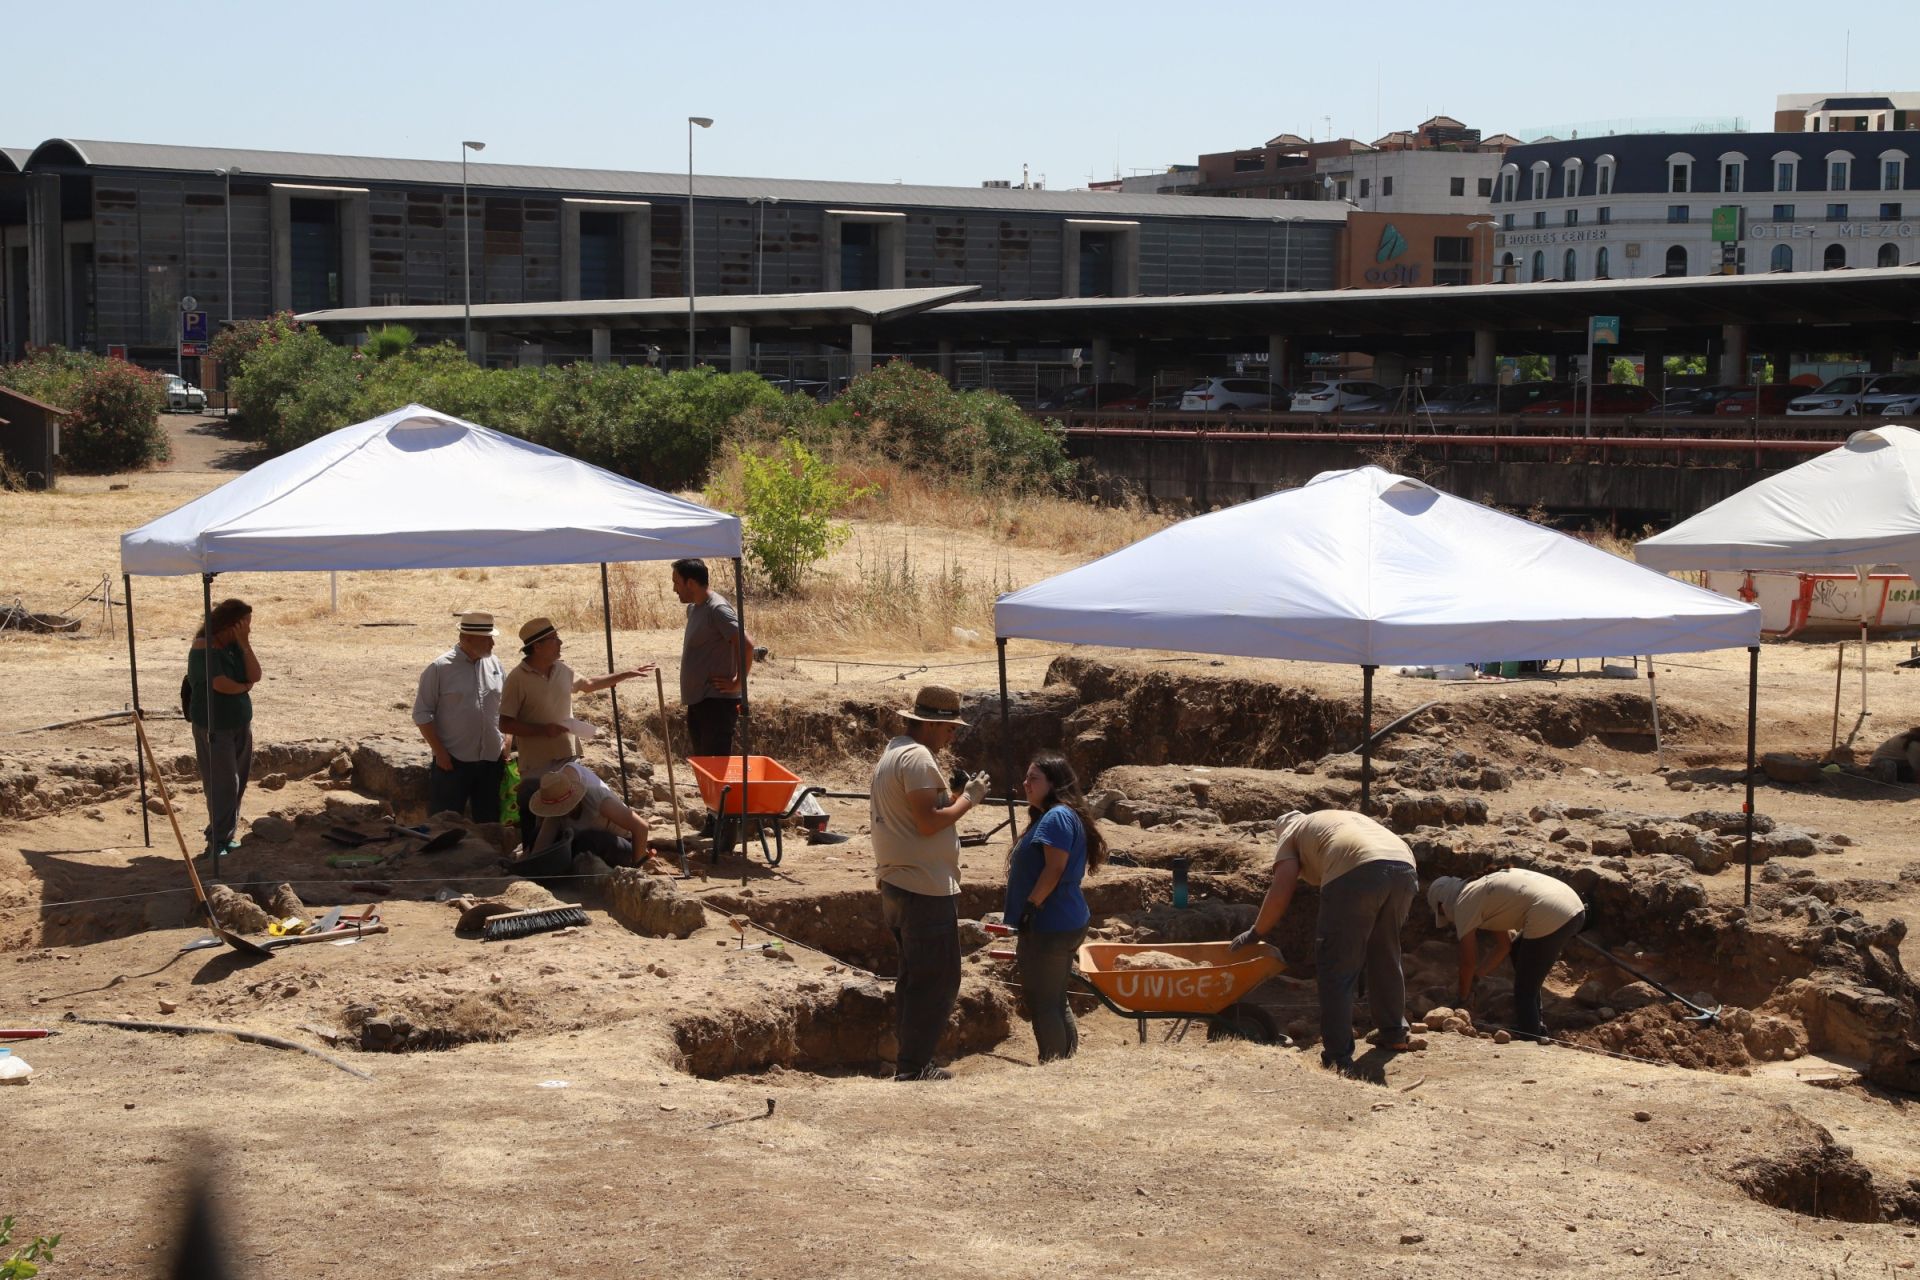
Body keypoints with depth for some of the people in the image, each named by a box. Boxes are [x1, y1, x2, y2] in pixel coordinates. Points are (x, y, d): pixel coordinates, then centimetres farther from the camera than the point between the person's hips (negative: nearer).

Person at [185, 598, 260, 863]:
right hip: (214, 728, -7)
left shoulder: (236, 645, 7)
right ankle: (217, 842, -1)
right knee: (224, 784, -8)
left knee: (238, 783, 9)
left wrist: (244, 644, -11)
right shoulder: (204, 649, -16)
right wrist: (244, 687, -5)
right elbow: (220, 684, -25)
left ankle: (225, 837, 18)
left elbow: (255, 676, -2)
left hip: (241, 724, 7)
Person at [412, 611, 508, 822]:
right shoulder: (440, 668, -9)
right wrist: (439, 752, -11)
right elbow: (422, 714, -7)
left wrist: (506, 744, 6)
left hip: (491, 760, 5)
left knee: (489, 822, 13)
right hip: (452, 762, -5)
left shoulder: (494, 665, 6)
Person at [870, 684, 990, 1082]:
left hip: (896, 885, 11)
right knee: (938, 982, -5)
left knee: (914, 978, 17)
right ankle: (913, 1068, -3)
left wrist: (956, 796, 12)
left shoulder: (892, 752, 17)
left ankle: (911, 1064, 22)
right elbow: (928, 822, -21)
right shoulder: (917, 757, -16)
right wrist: (968, 799, -10)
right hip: (925, 889, -11)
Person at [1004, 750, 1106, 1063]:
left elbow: (1054, 869, -22)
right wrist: (1027, 913, 17)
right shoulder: (1048, 816, 18)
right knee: (1055, 1001, 16)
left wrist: (1029, 908, -20)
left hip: (1049, 927, -11)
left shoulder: (1057, 817, -15)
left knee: (1042, 1003, -4)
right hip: (1066, 925, 11)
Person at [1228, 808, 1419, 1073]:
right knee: (1386, 954, 27)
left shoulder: (1292, 833, 26)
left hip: (1356, 873, -6)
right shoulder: (1349, 817, 42)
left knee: (1338, 968, 3)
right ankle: (1394, 1031, 37)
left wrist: (1256, 932, 26)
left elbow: (1280, 892, 12)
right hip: (1405, 868, 6)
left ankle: (1338, 1057, -1)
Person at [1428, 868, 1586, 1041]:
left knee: (1524, 993, 1)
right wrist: (1476, 978, 33)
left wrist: (1464, 999, 23)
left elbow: (1469, 962, 9)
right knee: (1518, 949, 32)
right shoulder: (1482, 892, 28)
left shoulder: (1463, 904, 4)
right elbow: (1503, 945, 33)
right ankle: (1535, 1024, 37)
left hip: (1550, 919, -10)